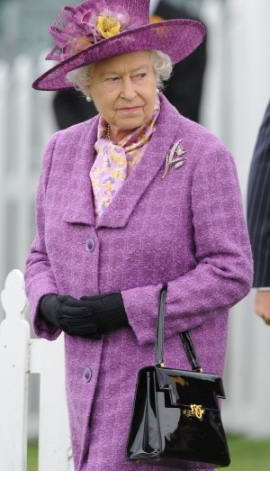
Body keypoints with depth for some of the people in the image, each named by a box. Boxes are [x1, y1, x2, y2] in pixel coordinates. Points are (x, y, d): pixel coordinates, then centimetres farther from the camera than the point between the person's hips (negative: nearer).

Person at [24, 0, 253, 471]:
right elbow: (42, 255, 17)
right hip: (89, 375, 6)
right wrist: (51, 305, -7)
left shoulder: (202, 156, -8)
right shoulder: (63, 150, 9)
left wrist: (124, 308, -17)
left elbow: (230, 272, -10)